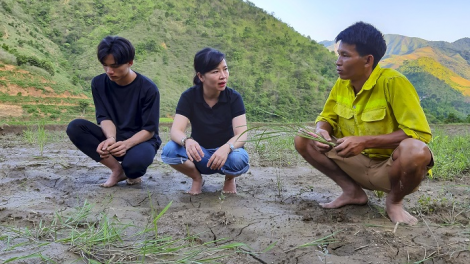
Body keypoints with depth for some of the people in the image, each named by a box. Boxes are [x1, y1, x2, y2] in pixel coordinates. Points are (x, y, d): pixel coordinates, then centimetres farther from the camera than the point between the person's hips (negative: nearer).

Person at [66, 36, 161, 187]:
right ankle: (117, 169, -11)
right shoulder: (99, 83, -6)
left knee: (136, 160, -40)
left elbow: (149, 129, -16)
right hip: (114, 138, 4)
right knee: (75, 127, -22)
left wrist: (127, 144, -36)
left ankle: (133, 174, 1)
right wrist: (111, 139, -32)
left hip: (141, 140, -4)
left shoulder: (148, 88, -17)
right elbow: (104, 118, -9)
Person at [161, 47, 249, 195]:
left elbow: (241, 134, -22)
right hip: (200, 154, 1)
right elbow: (175, 130, -21)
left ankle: (230, 179, 2)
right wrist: (187, 141, -46)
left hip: (225, 154, 0)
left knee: (239, 159, -36)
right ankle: (197, 179, 2)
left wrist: (226, 148, -45)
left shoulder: (233, 97, -13)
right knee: (169, 150, -29)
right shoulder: (189, 97, -11)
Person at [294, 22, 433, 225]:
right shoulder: (341, 84, -5)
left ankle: (394, 201, -5)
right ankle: (353, 191, 5)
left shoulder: (393, 82, -23)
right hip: (358, 164, 5)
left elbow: (420, 133, -25)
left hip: (391, 167, -5)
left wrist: (365, 141, -32)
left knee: (415, 151, -39)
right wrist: (321, 131, -20)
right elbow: (326, 118, 6)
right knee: (303, 140, -7)